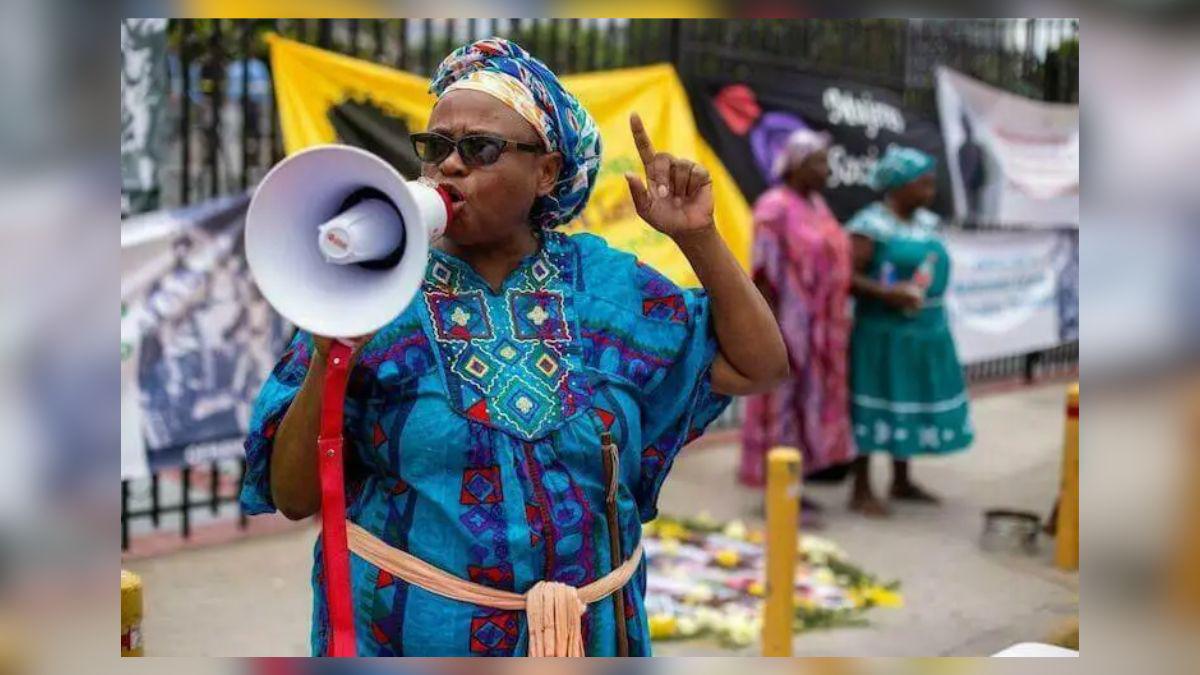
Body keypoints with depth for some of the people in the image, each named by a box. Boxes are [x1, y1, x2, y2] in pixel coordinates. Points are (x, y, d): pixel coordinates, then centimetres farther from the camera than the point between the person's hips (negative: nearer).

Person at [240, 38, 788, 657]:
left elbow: (758, 367, 1)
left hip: (585, 631, 3)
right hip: (407, 633, -2)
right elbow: (294, 496, -10)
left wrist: (697, 236, -9)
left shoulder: (608, 285, -1)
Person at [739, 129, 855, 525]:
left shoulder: (816, 205, 12)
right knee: (782, 404, -1)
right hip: (789, 325, -9)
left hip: (819, 327, 9)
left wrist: (834, 327, 16)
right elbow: (764, 273, -17)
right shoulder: (775, 208, -14)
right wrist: (773, 331, -20)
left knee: (810, 405, 13)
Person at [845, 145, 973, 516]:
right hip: (884, 332, -8)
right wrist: (887, 294, -27)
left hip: (924, 331, 8)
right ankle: (861, 490, 5)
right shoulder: (871, 225, -14)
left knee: (913, 403, 14)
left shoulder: (925, 222, 11)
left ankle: (902, 482, 27)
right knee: (874, 407, -3)